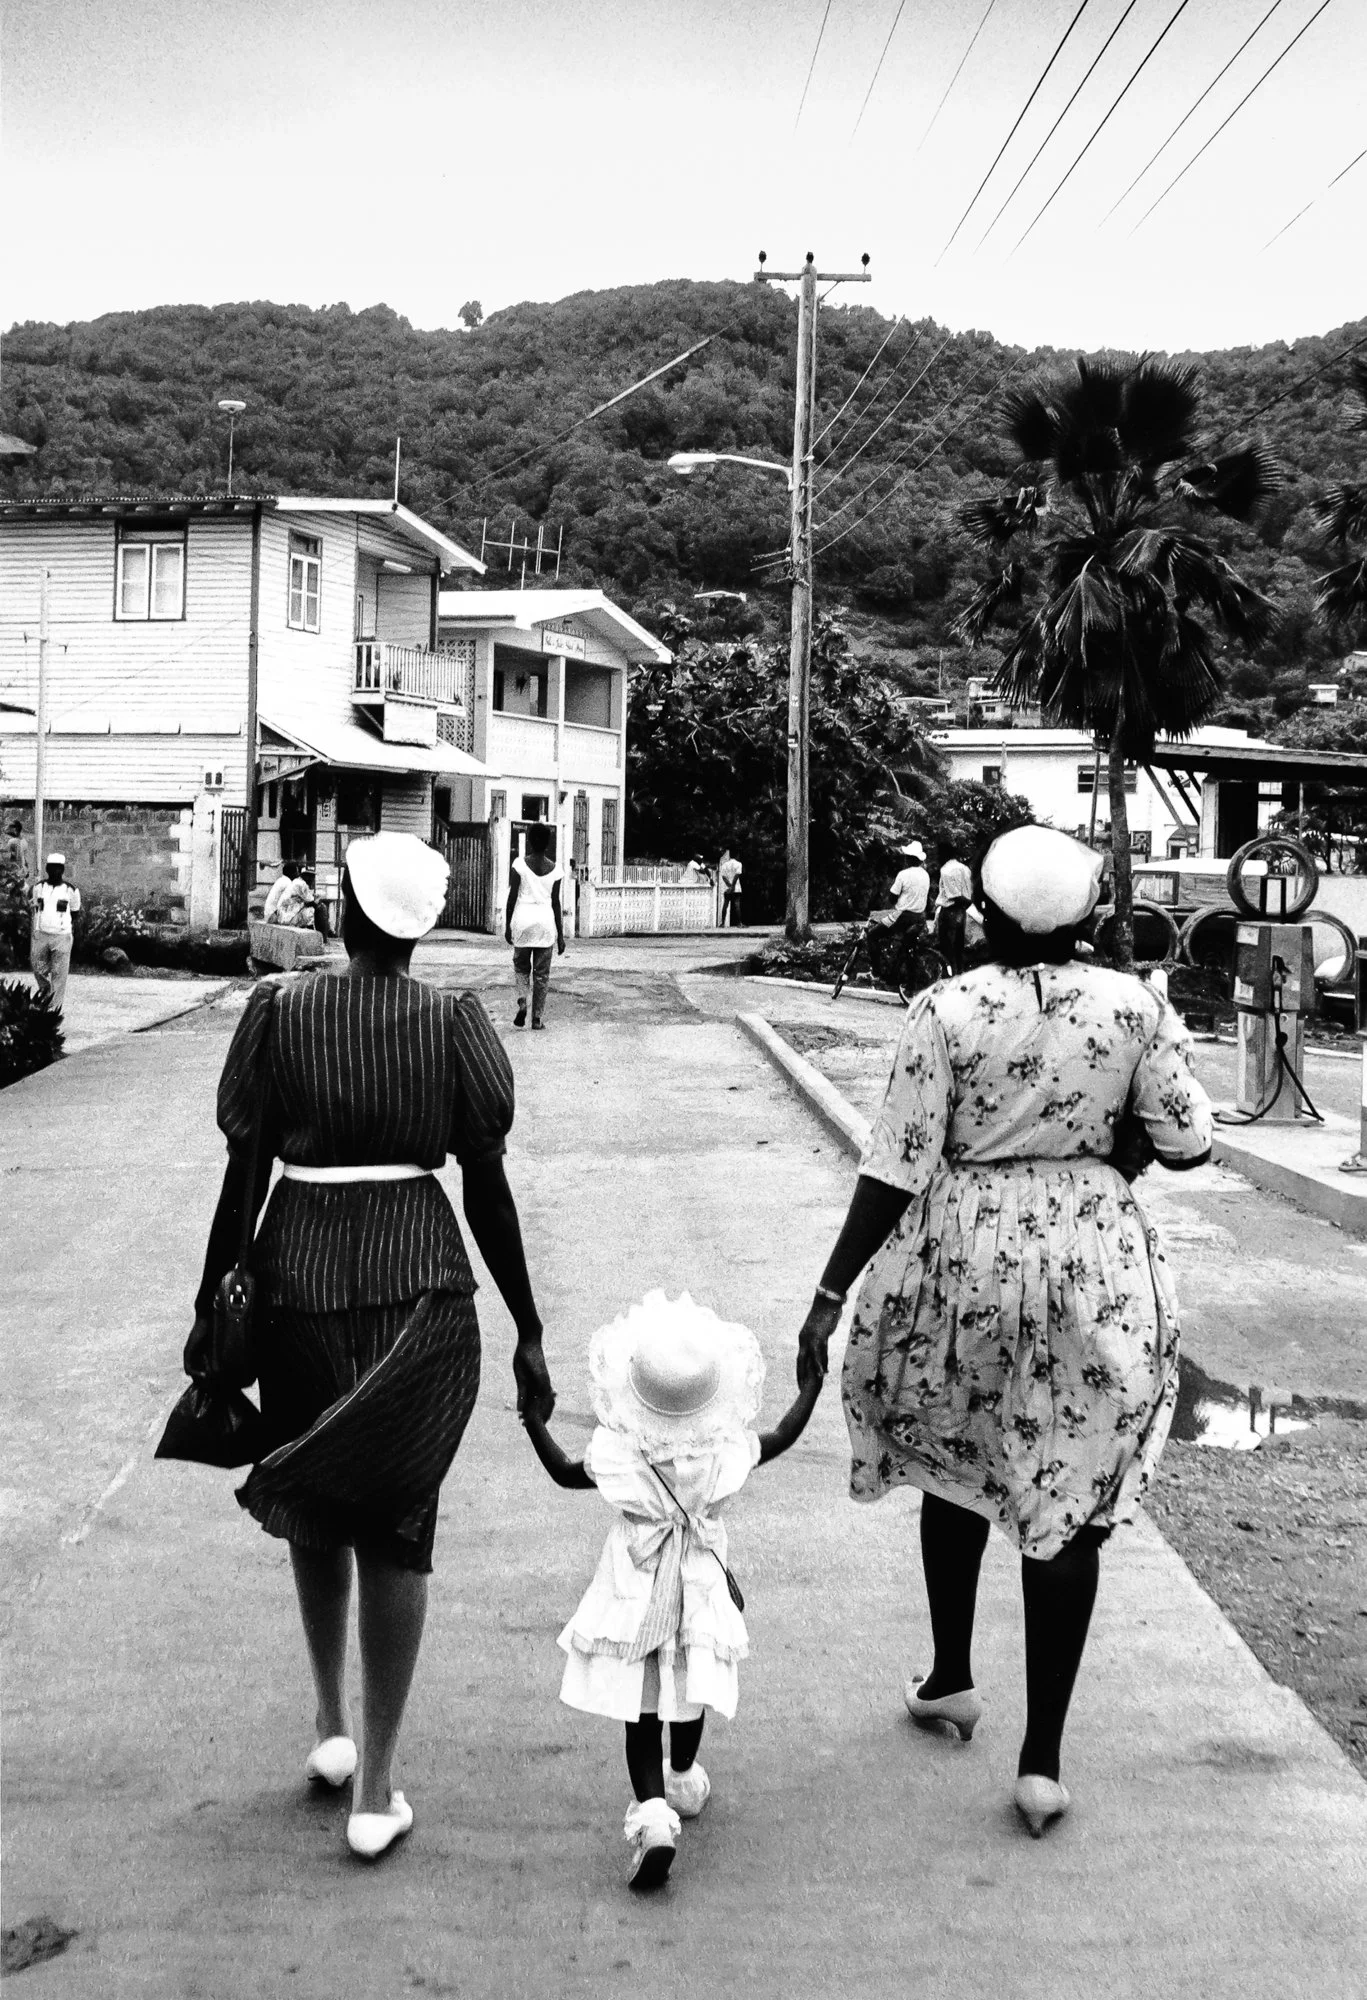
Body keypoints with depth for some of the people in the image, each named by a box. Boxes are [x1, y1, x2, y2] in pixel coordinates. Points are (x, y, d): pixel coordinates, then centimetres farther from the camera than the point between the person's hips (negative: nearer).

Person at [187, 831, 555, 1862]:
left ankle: (333, 1727, 32)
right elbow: (488, 1191, -2)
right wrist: (528, 1331, 6)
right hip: (420, 1276, -1)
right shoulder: (455, 1024, -3)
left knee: (315, 1509, 22)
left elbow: (243, 1176, -2)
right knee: (397, 1525, 7)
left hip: (298, 1270, 1)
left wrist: (211, 1304, 9)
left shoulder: (281, 1012, -3)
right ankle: (376, 1789, 11)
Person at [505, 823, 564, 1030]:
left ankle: (522, 1001, -8)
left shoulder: (520, 863, -5)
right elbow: (556, 902, 2)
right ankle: (538, 1018, 7)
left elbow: (512, 896, -4)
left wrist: (508, 924, 5)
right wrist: (560, 934, 7)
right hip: (546, 921, 1)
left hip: (523, 919, -1)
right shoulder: (554, 869, 0)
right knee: (541, 973, 7)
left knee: (521, 966, 17)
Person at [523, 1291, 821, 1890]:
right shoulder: (728, 1451, -14)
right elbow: (785, 1434, 4)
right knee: (690, 1697, 23)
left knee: (640, 1711, 4)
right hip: (701, 1590, 2)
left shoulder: (616, 1453, -17)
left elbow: (564, 1472, 2)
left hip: (635, 1593, -2)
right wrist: (812, 1383, 18)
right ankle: (683, 1779, 44)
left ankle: (652, 1808, -13)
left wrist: (534, 1420, 14)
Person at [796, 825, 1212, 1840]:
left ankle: (951, 1678, 37)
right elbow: (1189, 1143, -1)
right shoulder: (1133, 1004, -5)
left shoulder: (948, 1010, -10)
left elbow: (896, 1169, -11)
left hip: (962, 1255, 0)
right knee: (1069, 1498, 6)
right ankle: (1043, 1754, 7)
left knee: (954, 1468, 22)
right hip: (1093, 1258, 0)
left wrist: (833, 1292, -5)